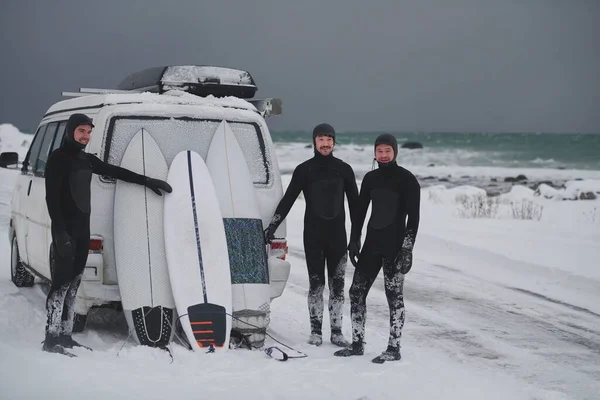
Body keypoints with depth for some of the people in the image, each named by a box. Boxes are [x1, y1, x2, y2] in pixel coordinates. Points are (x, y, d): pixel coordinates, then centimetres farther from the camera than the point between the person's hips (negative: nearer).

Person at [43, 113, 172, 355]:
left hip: (83, 229, 8)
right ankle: (51, 338, -12)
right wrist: (60, 231, -22)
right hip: (66, 230, -8)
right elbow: (52, 198, -14)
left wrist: (147, 181, 19)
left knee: (74, 283, 8)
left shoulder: (87, 160, 16)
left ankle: (65, 335, 12)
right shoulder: (58, 158, -7)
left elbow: (115, 172, 24)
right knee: (62, 282, -12)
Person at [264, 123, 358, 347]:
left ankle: (336, 331, 8)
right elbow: (287, 200, 3)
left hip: (337, 234, 1)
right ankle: (316, 330, 7)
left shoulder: (344, 169, 6)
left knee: (337, 283, 3)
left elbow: (354, 202, 10)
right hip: (313, 235, -1)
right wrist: (272, 227, -4)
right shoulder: (304, 170, 2)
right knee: (316, 283, 0)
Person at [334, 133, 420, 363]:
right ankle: (357, 344, 16)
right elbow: (360, 211, 16)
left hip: (394, 246, -6)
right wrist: (354, 241, 11)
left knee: (394, 296, -2)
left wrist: (407, 248, -15)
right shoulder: (370, 178, 12)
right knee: (357, 292, 6)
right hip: (371, 244, 6)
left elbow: (413, 216, -9)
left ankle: (394, 349, 5)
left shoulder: (407, 179, -5)